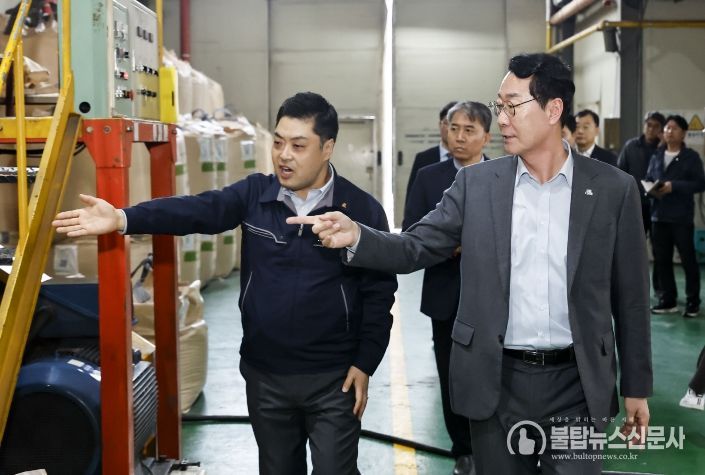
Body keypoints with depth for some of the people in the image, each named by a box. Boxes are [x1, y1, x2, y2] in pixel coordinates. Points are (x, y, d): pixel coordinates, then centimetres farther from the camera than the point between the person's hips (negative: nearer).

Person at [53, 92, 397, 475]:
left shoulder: (363, 210, -8)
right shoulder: (254, 195, -2)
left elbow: (379, 293, -4)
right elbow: (194, 210, -16)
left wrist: (365, 364, -7)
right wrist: (122, 219, -30)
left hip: (332, 378, -3)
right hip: (265, 374, 3)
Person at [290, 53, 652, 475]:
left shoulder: (614, 189, -2)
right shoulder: (477, 183, 2)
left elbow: (630, 296, 2)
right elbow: (415, 248, 0)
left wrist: (637, 387, 4)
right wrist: (355, 236, -19)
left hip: (576, 384, -1)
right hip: (497, 381, 1)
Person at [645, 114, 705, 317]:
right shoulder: (656, 156, 13)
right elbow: (648, 179, 15)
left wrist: (674, 186, -16)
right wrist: (650, 189, -8)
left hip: (681, 217, -5)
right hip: (659, 215, 5)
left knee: (688, 259, 1)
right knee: (661, 259, 7)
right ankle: (668, 300, 16)